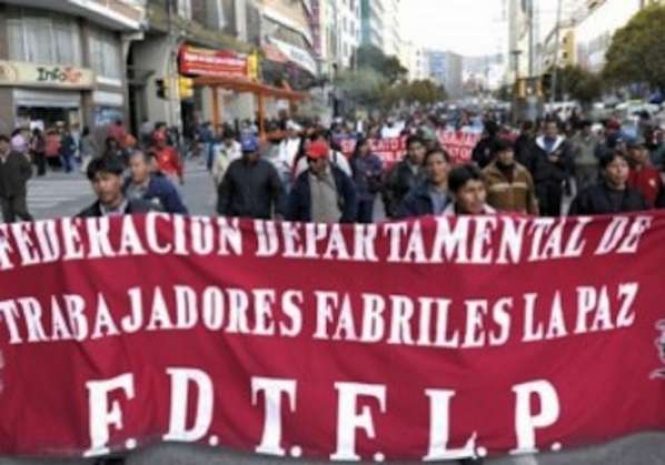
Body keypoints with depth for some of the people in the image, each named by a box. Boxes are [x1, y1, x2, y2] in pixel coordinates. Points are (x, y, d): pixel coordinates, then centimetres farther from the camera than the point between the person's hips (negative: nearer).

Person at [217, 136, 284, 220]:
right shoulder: (234, 167, 7)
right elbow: (224, 192, 11)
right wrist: (222, 212, 5)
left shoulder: (268, 168, 3)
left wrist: (279, 213, -4)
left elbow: (278, 191, 4)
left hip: (261, 219, -1)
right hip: (237, 218, 1)